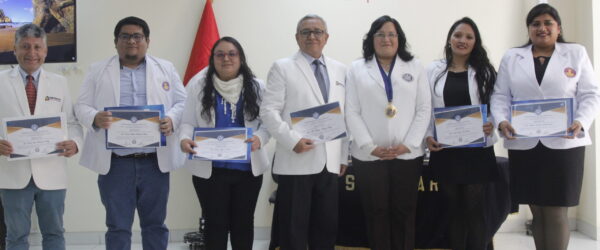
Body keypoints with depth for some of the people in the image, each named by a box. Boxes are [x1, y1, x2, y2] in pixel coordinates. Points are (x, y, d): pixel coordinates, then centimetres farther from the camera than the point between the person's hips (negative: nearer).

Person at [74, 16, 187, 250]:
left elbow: (182, 103, 8)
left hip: (155, 162, 1)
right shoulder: (98, 71, 7)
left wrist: (172, 119, -14)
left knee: (155, 224, 11)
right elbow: (82, 106, 6)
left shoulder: (166, 69, 8)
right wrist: (95, 118, -17)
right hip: (115, 163, -1)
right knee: (118, 226, 5)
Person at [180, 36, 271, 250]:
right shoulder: (198, 85, 1)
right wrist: (185, 139, -22)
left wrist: (259, 139, -20)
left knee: (244, 223, 13)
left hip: (248, 168, 2)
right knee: (216, 224, 5)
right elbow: (188, 122, 0)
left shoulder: (257, 87, 4)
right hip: (210, 168, -1)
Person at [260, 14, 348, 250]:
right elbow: (269, 111, -6)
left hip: (329, 162, 4)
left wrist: (344, 155, 11)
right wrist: (293, 140, -18)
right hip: (296, 161, -4)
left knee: (327, 226, 10)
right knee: (293, 228, 2)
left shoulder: (340, 70, 14)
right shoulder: (282, 67, 1)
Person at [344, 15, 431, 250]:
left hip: (407, 154, 1)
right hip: (369, 156, 0)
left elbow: (424, 109, 3)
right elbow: (352, 112, 0)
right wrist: (370, 146, -10)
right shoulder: (357, 69, 6)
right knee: (376, 213, 6)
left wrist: (408, 144, -9)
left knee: (404, 213, 6)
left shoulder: (415, 67, 9)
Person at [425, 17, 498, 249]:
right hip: (444, 150, 1)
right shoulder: (434, 71, 6)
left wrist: (492, 125, -18)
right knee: (454, 209, 10)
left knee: (475, 209, 3)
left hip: (477, 150, -1)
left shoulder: (485, 71, 4)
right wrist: (427, 136, -8)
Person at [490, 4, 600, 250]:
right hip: (523, 144, 2)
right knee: (537, 210, 9)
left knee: (556, 210, 0)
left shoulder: (576, 53, 8)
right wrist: (501, 121, -13)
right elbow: (500, 95, 6)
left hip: (563, 143, -2)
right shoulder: (511, 57, 11)